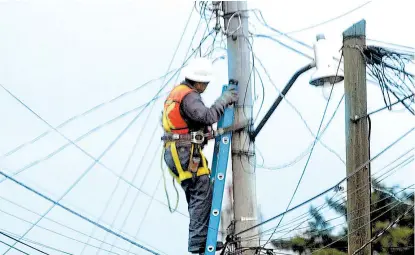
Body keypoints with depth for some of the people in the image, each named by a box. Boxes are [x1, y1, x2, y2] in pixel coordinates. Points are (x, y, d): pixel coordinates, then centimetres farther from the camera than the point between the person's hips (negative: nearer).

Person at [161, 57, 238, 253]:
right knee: (203, 193, -8)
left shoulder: (177, 92, 19)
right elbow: (208, 116, -25)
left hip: (175, 152, 11)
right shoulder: (189, 96, -14)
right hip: (186, 152, -11)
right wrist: (224, 100, -13)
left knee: (196, 195, 14)